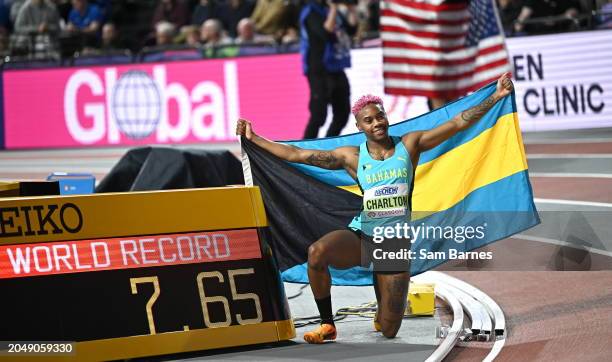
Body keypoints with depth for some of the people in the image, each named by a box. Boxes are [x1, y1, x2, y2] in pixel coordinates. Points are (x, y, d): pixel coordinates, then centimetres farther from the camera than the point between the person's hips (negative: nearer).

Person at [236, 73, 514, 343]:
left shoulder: (409, 145, 3)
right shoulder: (352, 157, 2)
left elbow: (458, 123, 1)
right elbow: (296, 154, 4)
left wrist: (496, 97, -4)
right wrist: (252, 138, 2)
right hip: (360, 237, 0)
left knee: (388, 331, -1)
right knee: (317, 252, -36)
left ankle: (383, 314, 42)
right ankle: (327, 325, -16)